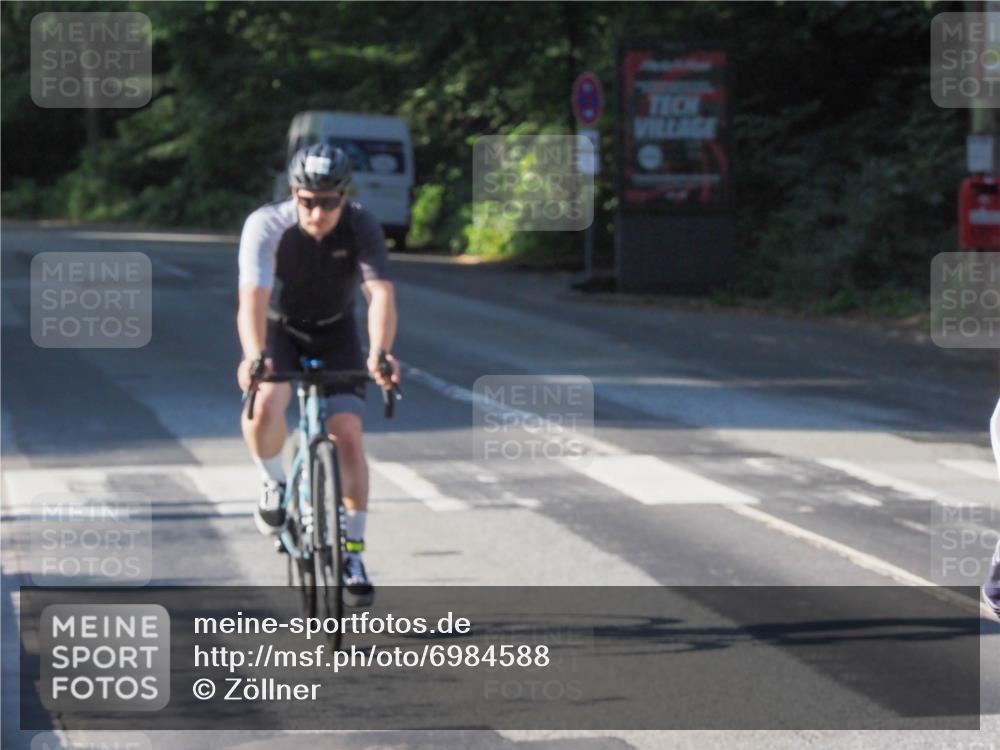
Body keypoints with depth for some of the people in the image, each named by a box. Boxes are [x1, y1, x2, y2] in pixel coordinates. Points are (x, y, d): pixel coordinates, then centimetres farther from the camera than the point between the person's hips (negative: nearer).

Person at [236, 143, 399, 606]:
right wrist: (254, 356, -58)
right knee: (266, 405, -32)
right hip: (279, 329, -1)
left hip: (335, 332, 1)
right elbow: (252, 296, -40)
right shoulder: (267, 225, -29)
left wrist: (380, 353, -53)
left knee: (347, 433, -14)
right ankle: (273, 485, -1)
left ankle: (352, 552, 2)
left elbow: (380, 293, -34)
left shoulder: (361, 226, -24)